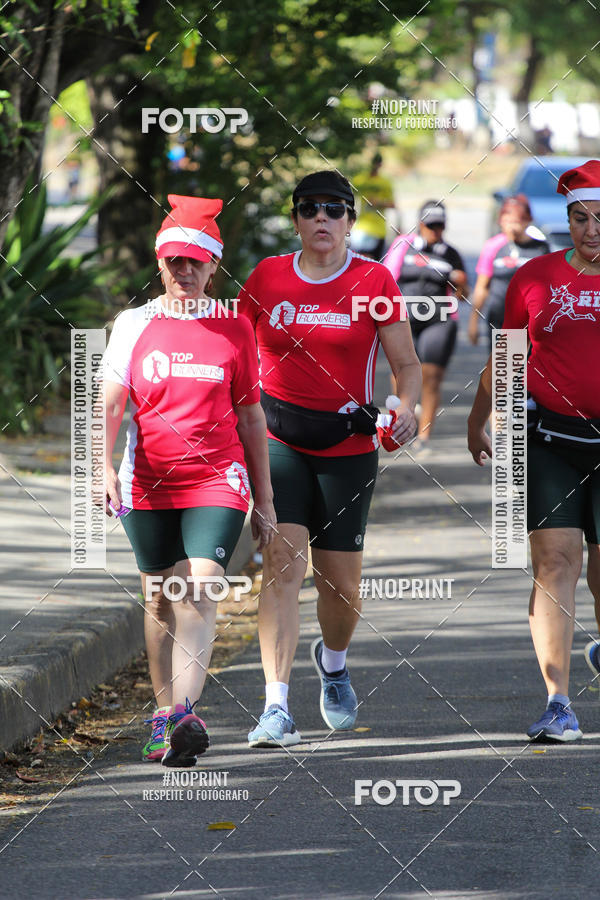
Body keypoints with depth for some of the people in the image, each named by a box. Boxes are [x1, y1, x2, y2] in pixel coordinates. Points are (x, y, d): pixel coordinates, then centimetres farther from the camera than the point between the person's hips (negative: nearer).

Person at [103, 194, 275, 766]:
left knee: (200, 590, -17)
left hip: (217, 480, -2)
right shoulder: (134, 325, 4)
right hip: (148, 481, 2)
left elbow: (250, 417, 10)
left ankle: (186, 713, -28)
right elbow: (110, 403, -2)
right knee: (159, 599, 8)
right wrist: (105, 468, -20)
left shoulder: (234, 329, 4)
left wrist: (264, 499, 11)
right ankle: (163, 715, 19)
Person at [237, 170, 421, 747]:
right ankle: (277, 709, -21)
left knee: (341, 584, 6)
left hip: (348, 447, 0)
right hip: (279, 440, 0)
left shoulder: (373, 281, 0)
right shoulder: (267, 277, 3)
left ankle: (333, 661, 41)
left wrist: (406, 408, -17)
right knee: (283, 563, -17)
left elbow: (406, 362, 3)